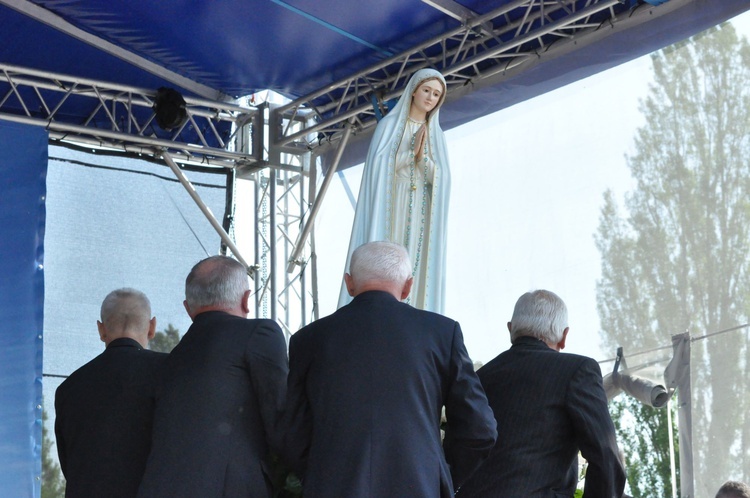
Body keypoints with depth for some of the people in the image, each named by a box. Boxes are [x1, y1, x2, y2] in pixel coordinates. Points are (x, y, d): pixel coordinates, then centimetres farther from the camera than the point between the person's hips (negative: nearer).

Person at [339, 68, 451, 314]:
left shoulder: (435, 134, 14)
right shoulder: (389, 125, 5)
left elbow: (440, 179, 3)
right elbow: (378, 167, -7)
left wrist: (423, 155, -13)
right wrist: (412, 151, -13)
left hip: (420, 216, 3)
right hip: (390, 210, -3)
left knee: (416, 273, -4)